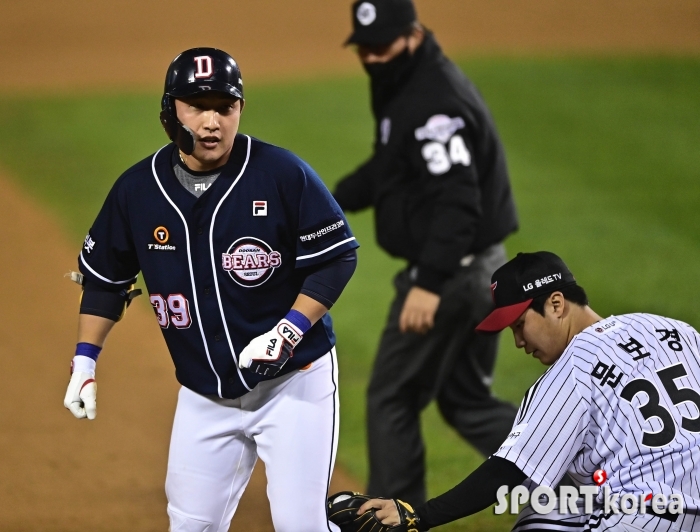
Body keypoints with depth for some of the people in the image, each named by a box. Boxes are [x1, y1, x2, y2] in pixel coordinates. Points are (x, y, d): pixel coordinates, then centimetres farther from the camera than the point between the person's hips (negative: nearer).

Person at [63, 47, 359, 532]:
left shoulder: (283, 174, -14)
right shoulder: (137, 189, -2)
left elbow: (337, 257, -9)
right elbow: (105, 276, 11)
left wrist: (287, 333, -20)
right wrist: (84, 361, 6)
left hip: (294, 381, -4)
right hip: (204, 395, 4)